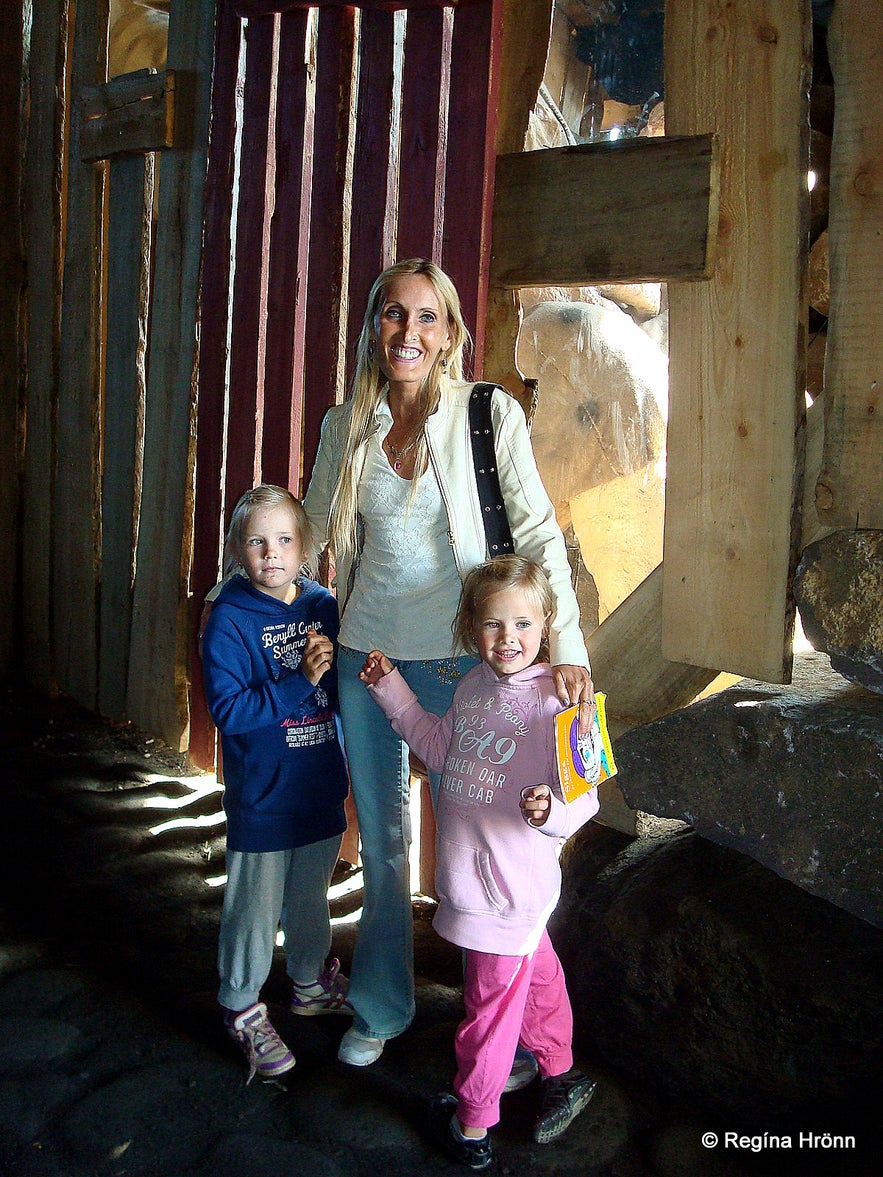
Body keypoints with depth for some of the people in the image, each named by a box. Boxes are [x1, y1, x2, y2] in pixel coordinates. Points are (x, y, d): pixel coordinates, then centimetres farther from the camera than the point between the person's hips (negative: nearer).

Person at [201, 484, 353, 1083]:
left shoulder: (324, 605, 0)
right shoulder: (230, 618, -14)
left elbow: (346, 692, 8)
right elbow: (229, 710, -22)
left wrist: (335, 666, -13)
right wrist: (301, 681, -26)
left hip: (322, 788, 5)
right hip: (262, 797, -5)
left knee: (310, 897, 22)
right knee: (256, 906, 7)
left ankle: (312, 983, 44)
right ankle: (242, 1010, 28)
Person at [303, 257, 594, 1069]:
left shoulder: (490, 415, -8)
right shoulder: (347, 424, 3)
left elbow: (538, 534, -11)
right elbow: (311, 530, 15)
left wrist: (568, 647, -19)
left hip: (456, 657, -3)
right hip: (366, 652, 4)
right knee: (381, 836, 16)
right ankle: (381, 1007, 36)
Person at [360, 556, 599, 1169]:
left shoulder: (552, 701, -22)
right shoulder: (474, 685, 2)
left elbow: (582, 796, -22)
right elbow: (441, 747, 19)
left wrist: (551, 812, -43)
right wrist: (392, 689, 17)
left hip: (511, 882, -7)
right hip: (470, 874, 8)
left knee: (491, 1002, 10)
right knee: (534, 971, 27)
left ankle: (472, 1124, 31)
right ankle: (560, 1072, 49)